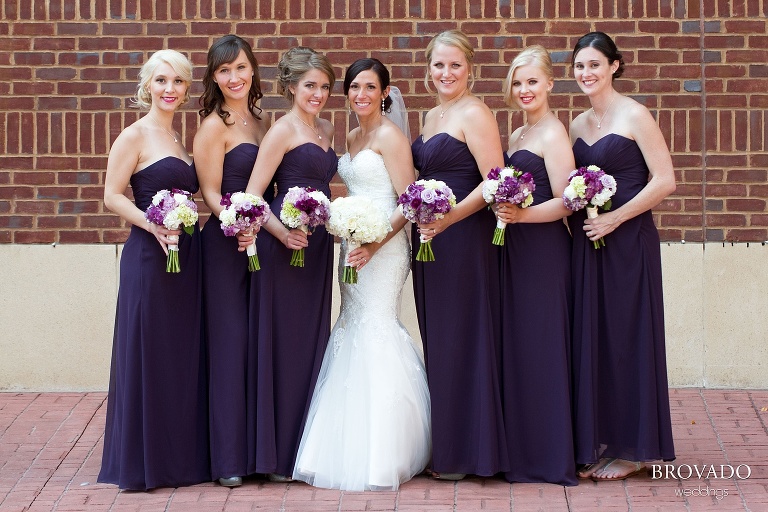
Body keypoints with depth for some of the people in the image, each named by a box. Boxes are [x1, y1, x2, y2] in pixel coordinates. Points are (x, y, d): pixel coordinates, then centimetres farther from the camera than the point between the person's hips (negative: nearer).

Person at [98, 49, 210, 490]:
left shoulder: (179, 138, 16)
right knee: (147, 355, -3)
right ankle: (144, 463, 5)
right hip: (148, 255, -7)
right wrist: (153, 225, -22)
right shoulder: (135, 136, -5)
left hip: (187, 254, 7)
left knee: (185, 355, 10)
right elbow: (112, 195, -10)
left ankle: (183, 456, 18)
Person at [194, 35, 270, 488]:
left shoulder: (260, 121, 13)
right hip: (226, 243, -6)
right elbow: (211, 192, -11)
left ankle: (258, 448, 16)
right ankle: (229, 458, 1)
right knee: (230, 342, -4)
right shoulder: (214, 126, -6)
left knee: (260, 343, 8)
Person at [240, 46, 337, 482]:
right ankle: (278, 453, 4)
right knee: (285, 343, -3)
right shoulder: (282, 131, -8)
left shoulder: (327, 130, 15)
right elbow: (252, 196, -13)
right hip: (285, 247, -8)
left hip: (318, 246, 8)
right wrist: (282, 233, -26)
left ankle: (308, 444, 20)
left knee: (315, 340, 11)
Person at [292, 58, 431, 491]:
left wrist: (375, 244, -24)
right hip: (354, 245, 8)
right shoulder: (351, 138, 16)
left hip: (383, 247, -8)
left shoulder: (390, 136, -9)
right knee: (356, 330, 9)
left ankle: (381, 458, -4)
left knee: (376, 331, -9)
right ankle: (354, 450, 15)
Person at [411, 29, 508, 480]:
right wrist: (418, 221, 10)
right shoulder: (432, 117, 17)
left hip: (464, 238, -9)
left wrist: (447, 219, -24)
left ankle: (466, 452, 5)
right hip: (431, 240, 9)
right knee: (438, 340, 11)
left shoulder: (474, 114, -10)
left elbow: (494, 182, -18)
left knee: (461, 339, -3)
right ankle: (444, 446, 18)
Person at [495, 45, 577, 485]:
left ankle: (552, 458, 3)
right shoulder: (517, 136, 18)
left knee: (540, 346, -5)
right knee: (516, 346, 9)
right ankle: (523, 450, 16)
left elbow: (564, 203, -16)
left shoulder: (554, 134, -9)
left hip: (544, 251, -9)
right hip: (515, 250, 9)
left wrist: (522, 214, -28)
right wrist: (502, 213, 3)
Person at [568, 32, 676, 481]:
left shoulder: (635, 116, -8)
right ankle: (601, 443, 17)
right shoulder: (578, 125, 12)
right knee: (591, 337, 8)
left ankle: (634, 447, 9)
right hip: (587, 242, 7)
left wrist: (614, 218, -16)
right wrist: (575, 221, 0)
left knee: (627, 337, 0)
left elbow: (664, 181, -13)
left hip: (629, 241, -7)